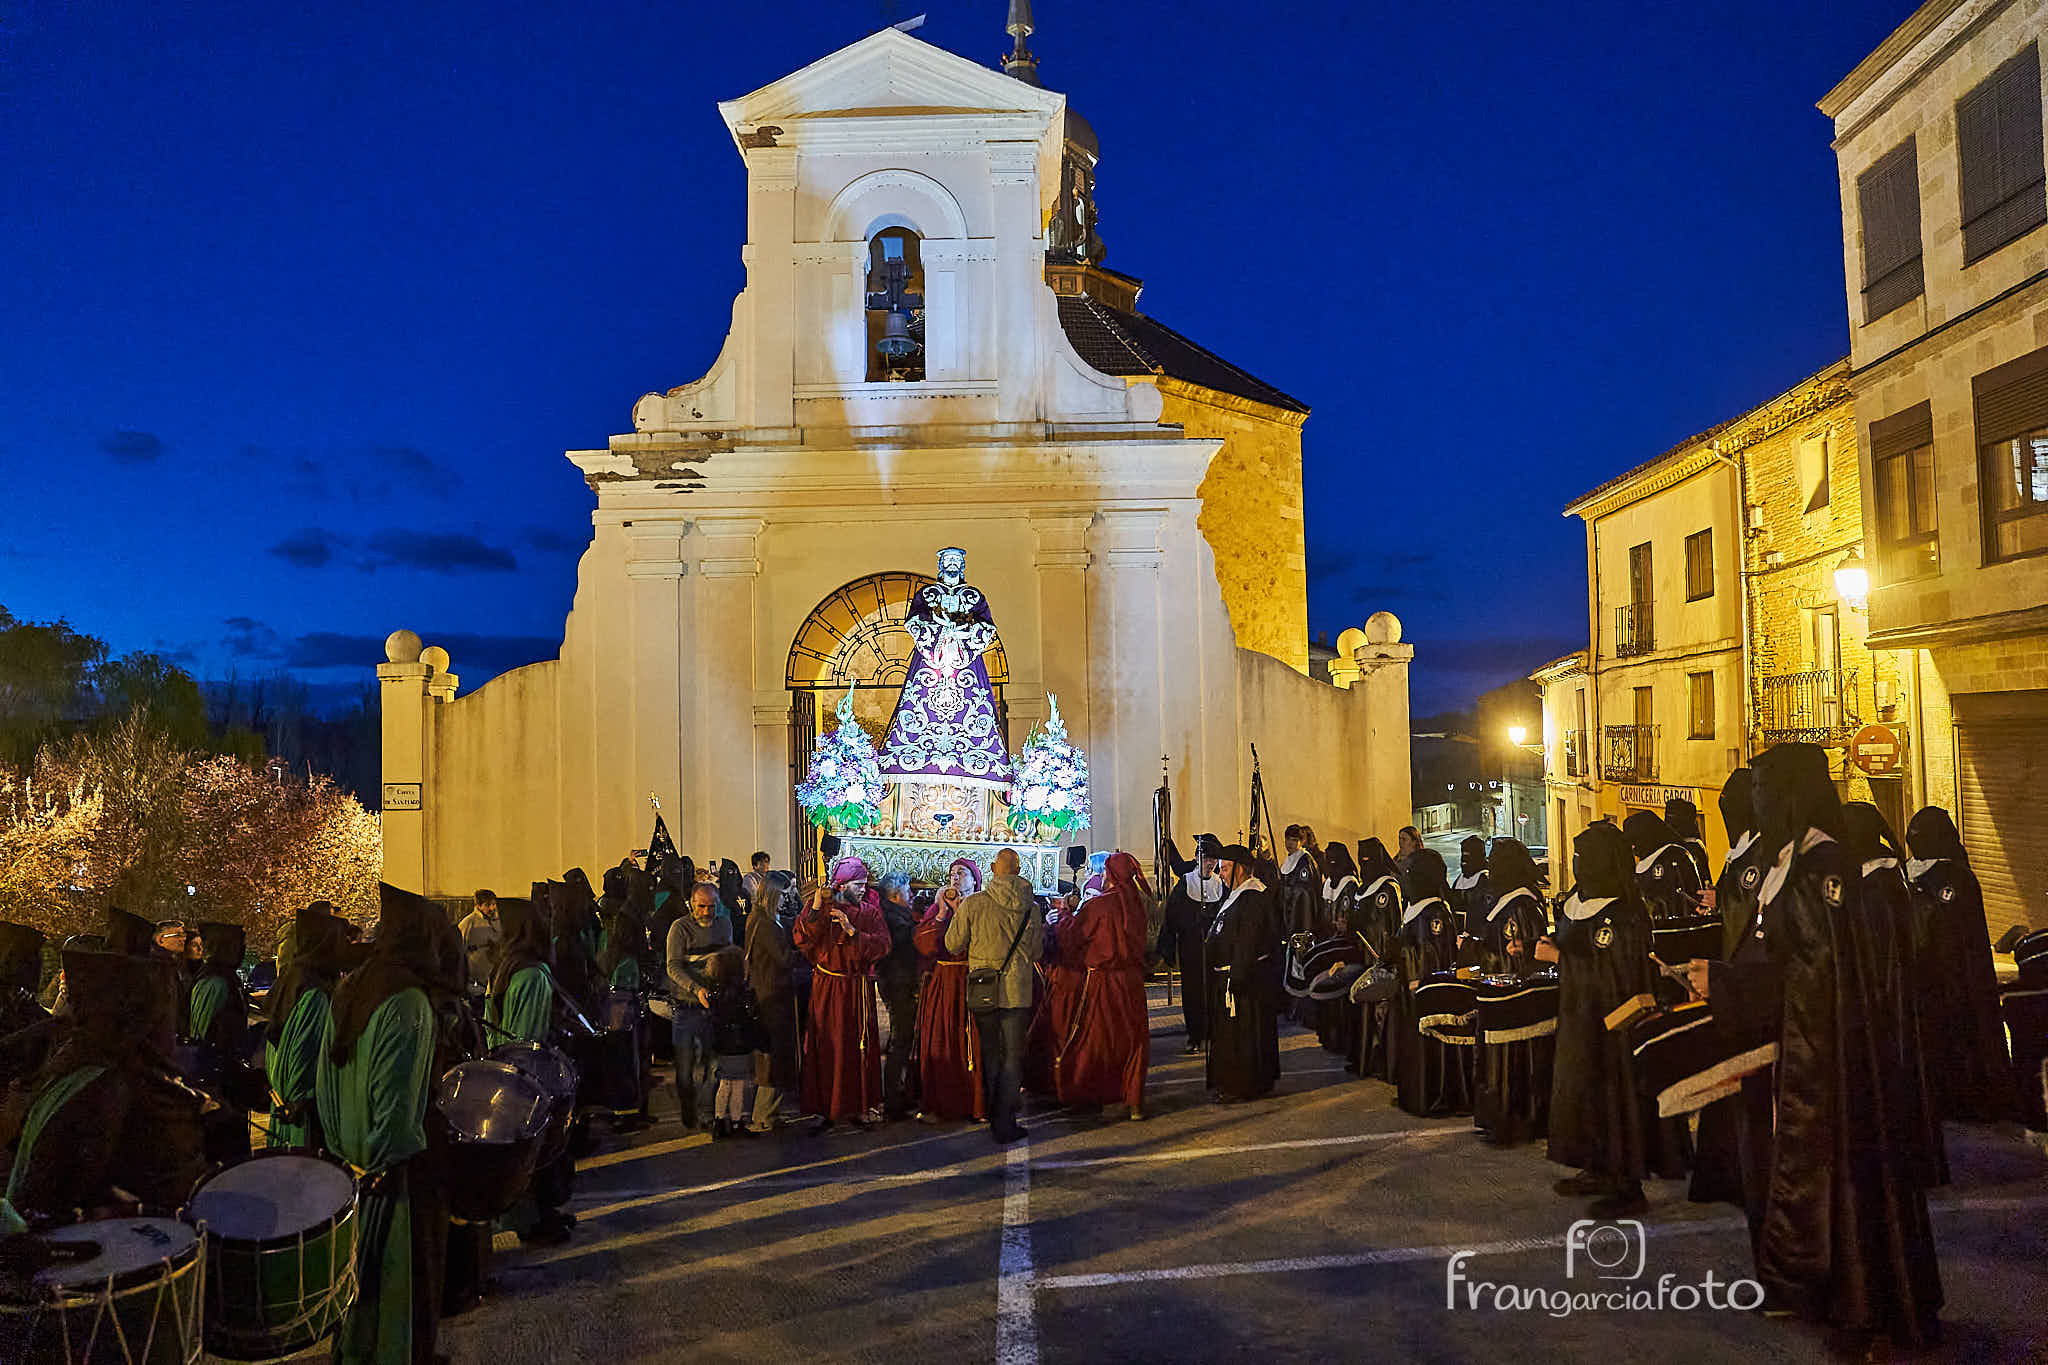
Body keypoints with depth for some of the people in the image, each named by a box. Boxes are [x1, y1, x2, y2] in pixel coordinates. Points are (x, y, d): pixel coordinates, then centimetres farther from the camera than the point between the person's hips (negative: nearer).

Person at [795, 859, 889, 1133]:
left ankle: (858, 1107, 15)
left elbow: (882, 944, -8)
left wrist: (852, 931, -19)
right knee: (827, 1047, -1)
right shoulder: (820, 907, 1)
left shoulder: (871, 912, 6)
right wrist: (815, 909, -24)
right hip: (827, 987, -2)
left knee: (860, 1046, 4)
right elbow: (802, 939, -13)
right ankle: (825, 1110, 7)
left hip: (859, 989, 2)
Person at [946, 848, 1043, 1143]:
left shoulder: (972, 903, -9)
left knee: (989, 1054, 15)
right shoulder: (1030, 908, -4)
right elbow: (1035, 952, 5)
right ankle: (1005, 1122, 4)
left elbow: (953, 945, -1)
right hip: (1017, 990, 0)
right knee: (1013, 1055, 6)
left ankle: (993, 1114, 25)